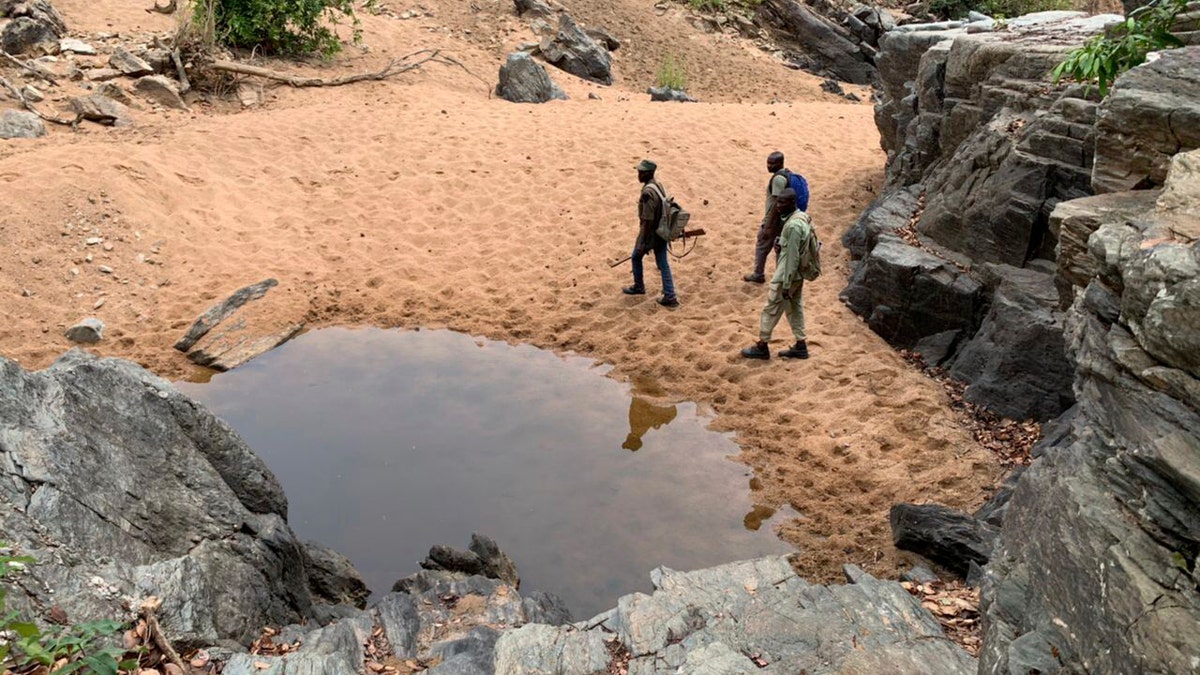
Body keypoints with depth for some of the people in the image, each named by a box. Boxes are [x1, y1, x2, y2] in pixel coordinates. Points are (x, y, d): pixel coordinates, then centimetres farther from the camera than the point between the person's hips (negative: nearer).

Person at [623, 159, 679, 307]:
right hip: (662, 232, 8)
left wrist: (643, 243, -20)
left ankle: (639, 287, 33)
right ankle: (670, 297, 9)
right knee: (662, 263, 10)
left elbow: (648, 220, -24)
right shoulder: (659, 186, 5)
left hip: (651, 233, -8)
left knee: (636, 257, 17)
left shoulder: (648, 192, -24)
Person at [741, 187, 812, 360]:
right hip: (798, 274, 10)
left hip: (787, 275, -10)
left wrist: (786, 284, -21)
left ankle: (762, 347, 12)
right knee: (794, 308, 17)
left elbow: (792, 257, -24)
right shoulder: (802, 217, 5)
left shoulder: (793, 225, -25)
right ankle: (800, 346, 24)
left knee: (771, 309, 2)